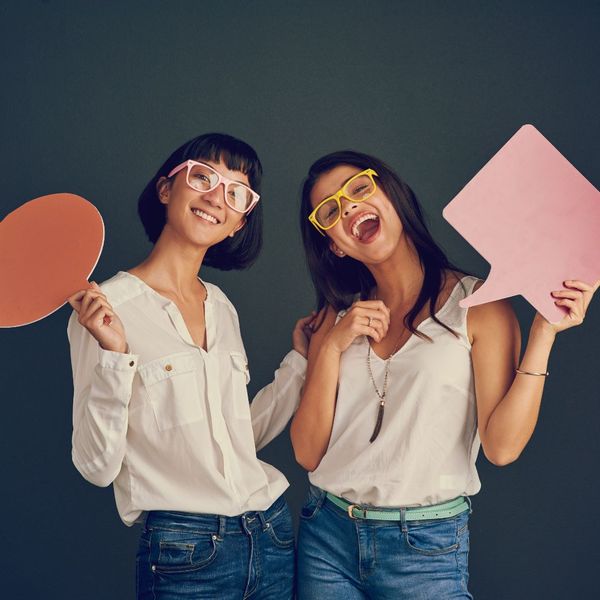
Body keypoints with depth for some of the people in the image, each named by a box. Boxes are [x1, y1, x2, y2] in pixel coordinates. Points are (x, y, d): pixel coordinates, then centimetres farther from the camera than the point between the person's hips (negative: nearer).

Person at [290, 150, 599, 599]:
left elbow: (501, 446, -13)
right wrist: (332, 348, -11)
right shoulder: (337, 317, 5)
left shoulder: (479, 304, -6)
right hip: (326, 533, 4)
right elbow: (308, 454, -1)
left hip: (426, 546, -3)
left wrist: (544, 332, -17)